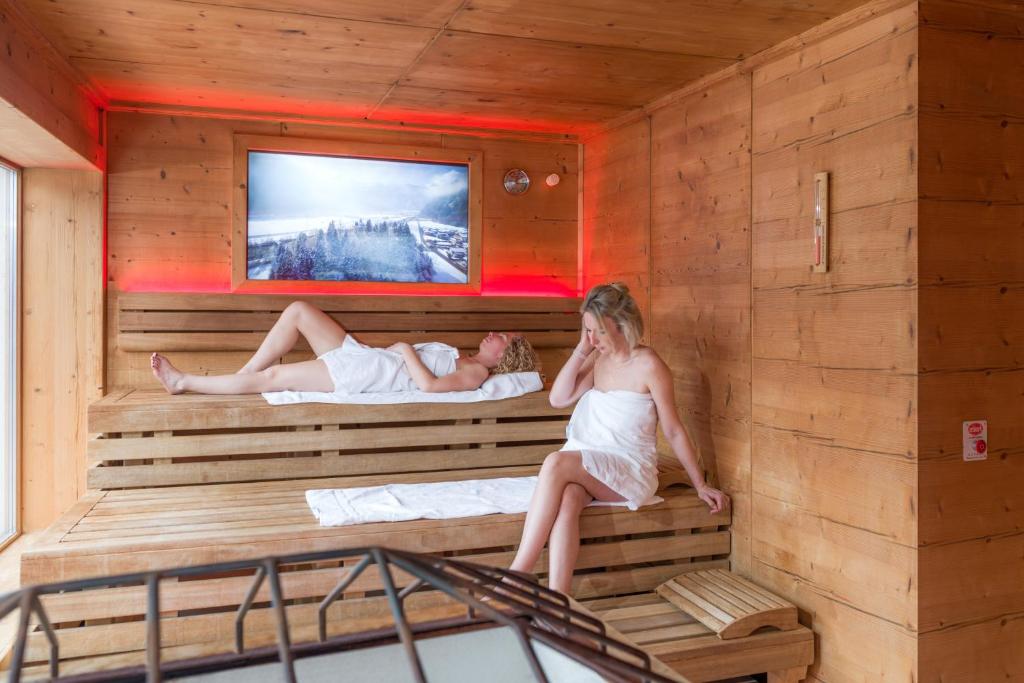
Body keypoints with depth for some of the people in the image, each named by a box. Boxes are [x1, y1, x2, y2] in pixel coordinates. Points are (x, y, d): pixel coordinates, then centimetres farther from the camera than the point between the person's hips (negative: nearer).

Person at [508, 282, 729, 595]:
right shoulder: (599, 360, 13)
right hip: (587, 466, 5)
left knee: (557, 462, -33)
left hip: (630, 468, -5)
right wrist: (581, 350, 3)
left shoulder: (648, 364, -6)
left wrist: (701, 485, 2)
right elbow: (558, 398, 8)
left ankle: (517, 573, -32)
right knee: (566, 500, -32)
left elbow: (673, 431, -1)